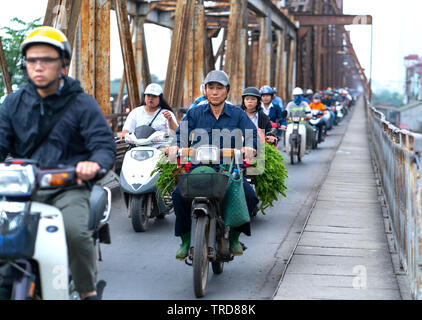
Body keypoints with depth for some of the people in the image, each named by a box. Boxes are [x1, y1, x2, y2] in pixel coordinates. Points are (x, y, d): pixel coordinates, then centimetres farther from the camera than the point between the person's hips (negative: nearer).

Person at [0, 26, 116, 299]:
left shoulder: (82, 103, 5)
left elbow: (105, 145, -3)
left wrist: (94, 163, -28)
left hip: (69, 188, -3)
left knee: (75, 231, -32)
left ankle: (88, 292, -9)